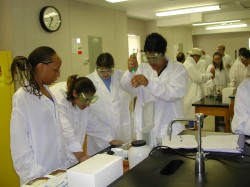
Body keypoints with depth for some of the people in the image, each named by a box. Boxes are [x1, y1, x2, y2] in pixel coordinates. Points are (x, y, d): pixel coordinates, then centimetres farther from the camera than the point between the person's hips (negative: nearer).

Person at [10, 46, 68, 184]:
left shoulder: (47, 91, 5)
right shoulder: (22, 97, -16)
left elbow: (55, 133, 8)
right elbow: (19, 144, -16)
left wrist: (64, 165, 8)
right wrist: (38, 176, -17)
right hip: (39, 176, -7)